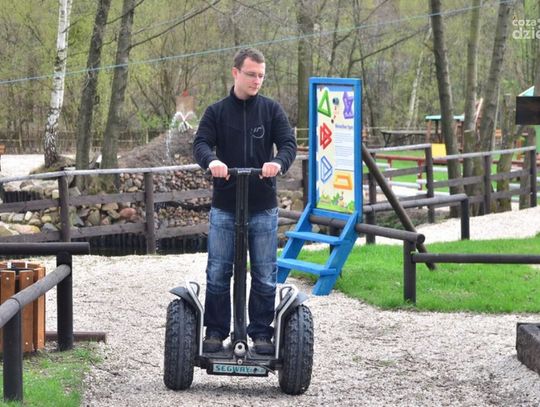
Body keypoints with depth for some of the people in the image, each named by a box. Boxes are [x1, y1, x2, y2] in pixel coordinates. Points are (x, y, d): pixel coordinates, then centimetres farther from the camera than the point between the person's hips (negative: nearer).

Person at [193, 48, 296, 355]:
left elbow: (289, 143, -4)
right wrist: (211, 160, -30)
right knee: (218, 273, 3)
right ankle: (216, 331, 13)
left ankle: (261, 333, 13)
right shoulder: (217, 111, 5)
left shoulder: (271, 110, 5)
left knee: (265, 276, 3)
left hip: (264, 208, 0)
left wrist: (279, 162, -28)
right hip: (224, 207, 0)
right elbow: (201, 144, -7)